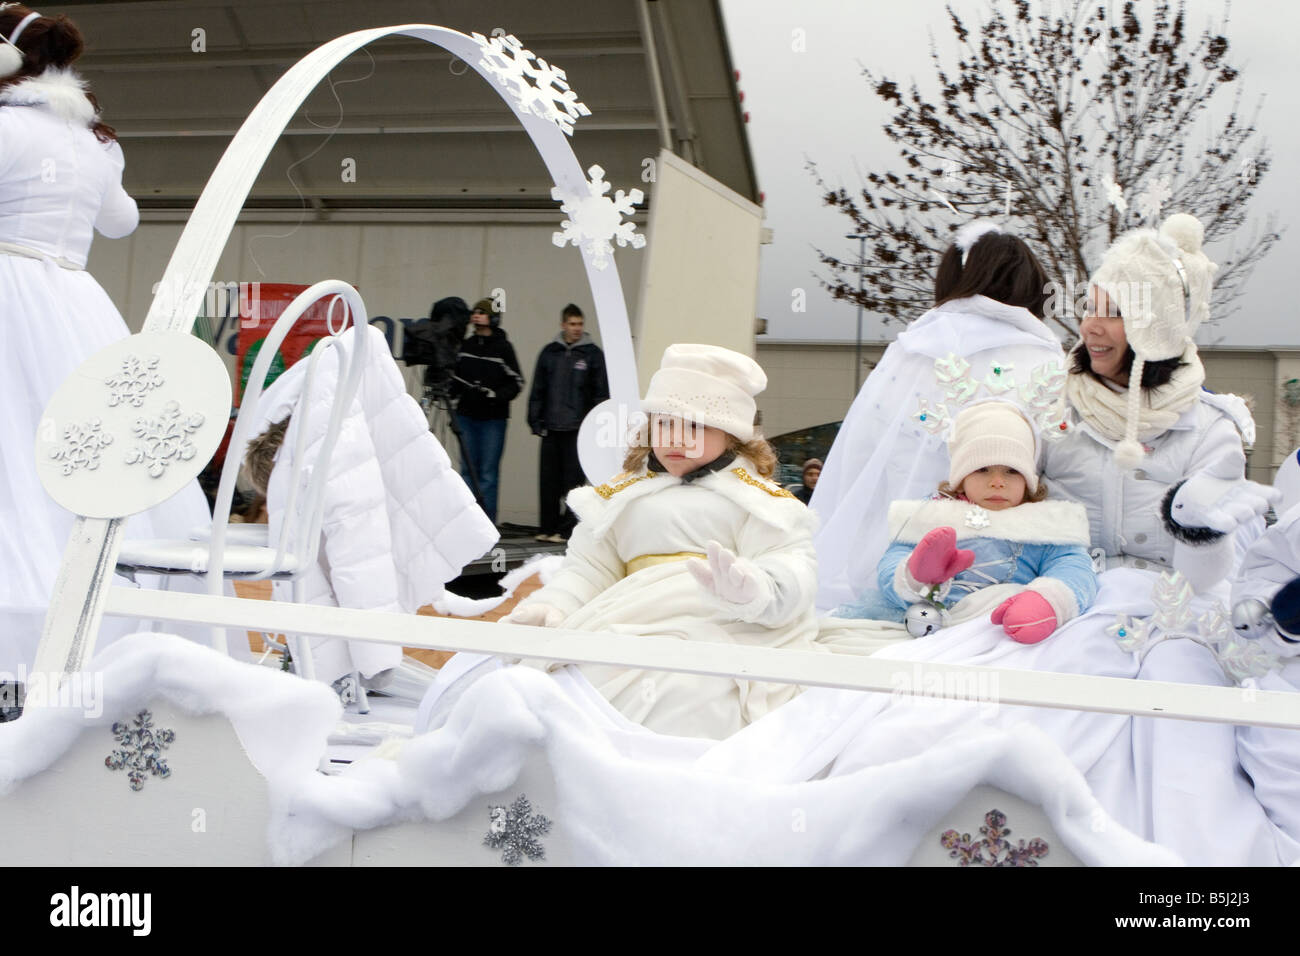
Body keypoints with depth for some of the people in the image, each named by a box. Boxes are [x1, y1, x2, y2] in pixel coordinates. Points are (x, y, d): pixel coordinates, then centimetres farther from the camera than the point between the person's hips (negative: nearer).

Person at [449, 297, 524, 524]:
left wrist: (496, 395, -17)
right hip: (466, 416, 4)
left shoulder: (503, 347, -4)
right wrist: (451, 392, 2)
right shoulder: (465, 345, 8)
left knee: (488, 473, -3)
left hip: (493, 419, -4)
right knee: (468, 469, 6)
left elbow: (517, 382, -3)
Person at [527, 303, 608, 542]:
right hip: (551, 428, 3)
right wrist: (536, 421, 7)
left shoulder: (593, 353, 3)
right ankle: (547, 527, 13)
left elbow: (601, 393, 2)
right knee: (548, 479, 5)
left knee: (573, 480, -3)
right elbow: (538, 390, 13)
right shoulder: (549, 352, 10)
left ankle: (567, 529, 2)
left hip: (578, 430, -3)